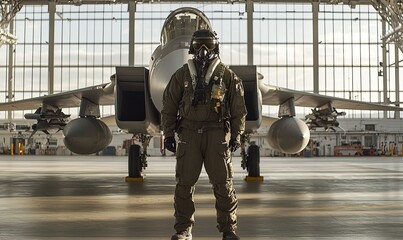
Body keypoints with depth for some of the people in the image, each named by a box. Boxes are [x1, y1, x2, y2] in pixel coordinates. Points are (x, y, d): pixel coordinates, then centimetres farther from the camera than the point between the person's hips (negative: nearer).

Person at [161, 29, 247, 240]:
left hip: (217, 134, -1)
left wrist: (236, 135, 0)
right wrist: (168, 134, 3)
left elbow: (238, 108, 5)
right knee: (184, 183, 0)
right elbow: (169, 106, 8)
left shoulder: (227, 75, 3)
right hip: (189, 133, 1)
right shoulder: (182, 75, 6)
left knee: (223, 183, 0)